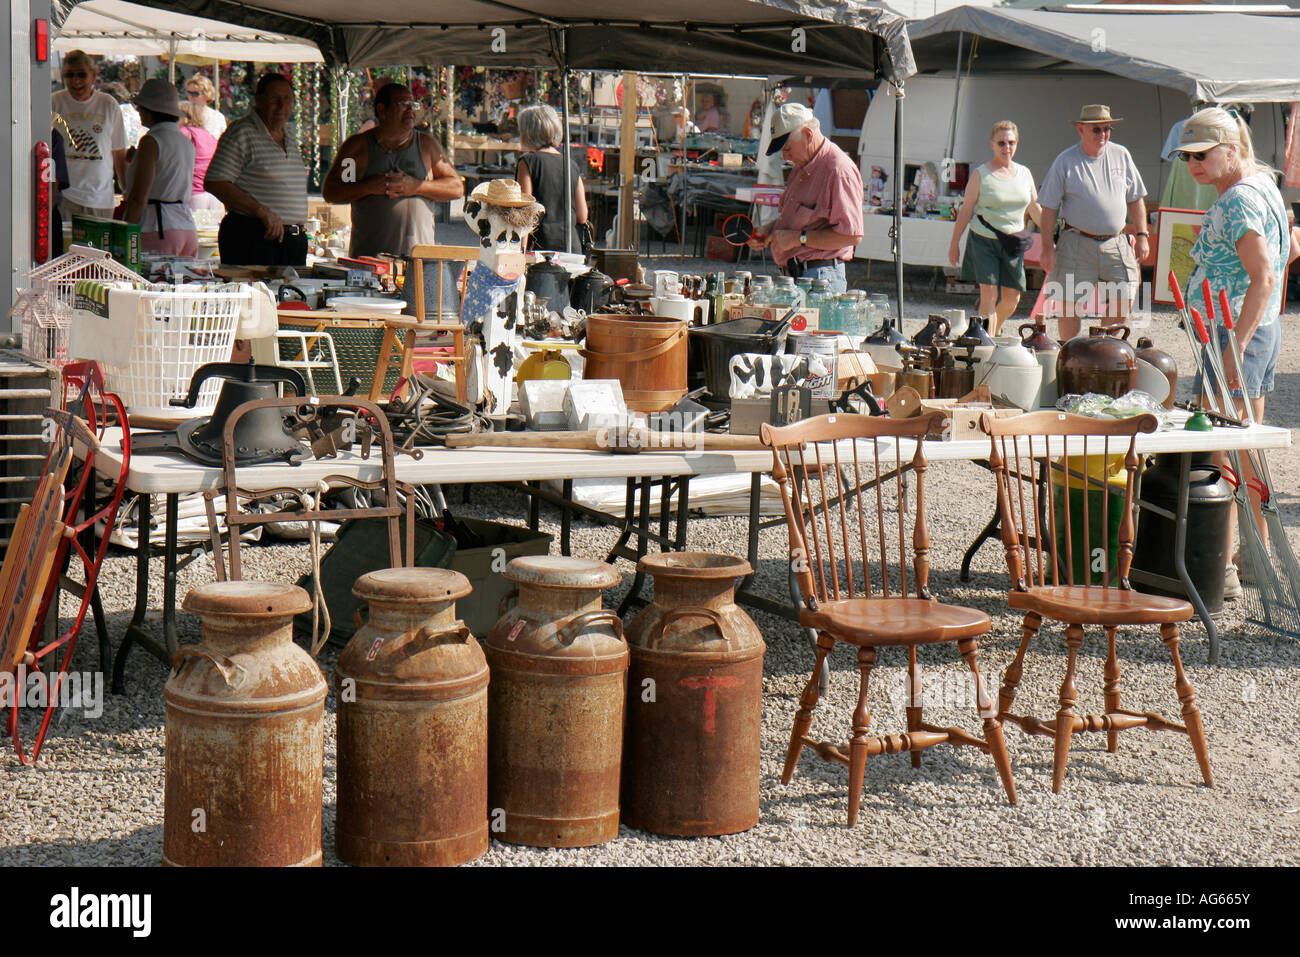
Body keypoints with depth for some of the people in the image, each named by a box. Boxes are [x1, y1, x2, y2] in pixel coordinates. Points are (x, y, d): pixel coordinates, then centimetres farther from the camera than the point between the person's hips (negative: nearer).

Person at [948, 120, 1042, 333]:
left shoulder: (1024, 174, 8)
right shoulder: (980, 175, -3)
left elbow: (1036, 210, 16)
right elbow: (965, 210, -1)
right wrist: (954, 244, -3)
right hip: (984, 241, -4)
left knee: (1012, 298, 6)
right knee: (989, 295, -11)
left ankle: (993, 332, 30)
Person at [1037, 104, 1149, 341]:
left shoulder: (1121, 155, 10)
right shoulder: (1065, 162, -1)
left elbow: (1135, 199, 17)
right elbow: (1049, 209, -1)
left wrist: (1141, 235, 10)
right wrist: (1048, 247, -8)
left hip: (1115, 243, 3)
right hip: (1077, 243, -3)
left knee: (1123, 301, 0)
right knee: (1070, 304, -3)